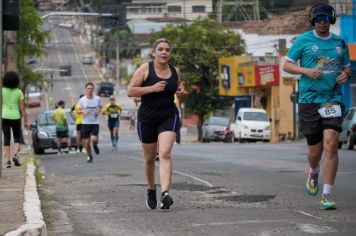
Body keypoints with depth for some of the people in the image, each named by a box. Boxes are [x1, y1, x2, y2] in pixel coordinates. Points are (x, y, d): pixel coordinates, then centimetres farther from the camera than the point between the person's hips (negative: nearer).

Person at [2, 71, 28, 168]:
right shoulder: (19, 92, -3)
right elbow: (22, 108, -4)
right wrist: (25, 121, 2)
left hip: (5, 117, 0)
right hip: (15, 117, 0)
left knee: (6, 139, 5)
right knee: (17, 138, 14)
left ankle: (7, 161, -3)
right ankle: (16, 155, -10)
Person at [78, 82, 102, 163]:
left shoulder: (97, 99, 1)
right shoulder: (82, 100, -1)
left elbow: (100, 108, 15)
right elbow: (78, 110, 6)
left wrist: (99, 111, -7)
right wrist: (83, 111, -15)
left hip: (95, 123, -1)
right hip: (85, 123, 1)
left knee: (94, 139, -19)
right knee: (86, 141, 2)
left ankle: (95, 146, 19)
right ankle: (89, 156, 26)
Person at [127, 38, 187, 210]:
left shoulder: (175, 71, 5)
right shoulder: (145, 69, -6)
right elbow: (130, 91, -11)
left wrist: (181, 91, 0)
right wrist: (152, 88, -20)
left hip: (169, 117, 1)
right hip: (147, 118, -1)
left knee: (165, 153, -20)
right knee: (149, 158, 12)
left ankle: (165, 193, -30)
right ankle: (151, 191, 35)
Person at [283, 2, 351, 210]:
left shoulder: (340, 43, 12)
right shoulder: (303, 40, 4)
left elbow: (347, 67, 24)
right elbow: (287, 65, 5)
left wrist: (346, 75, 0)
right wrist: (306, 71, -12)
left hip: (334, 99, 1)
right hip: (309, 101, -1)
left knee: (331, 144, -15)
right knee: (315, 149, 5)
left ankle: (327, 195, -12)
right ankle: (313, 173, 42)